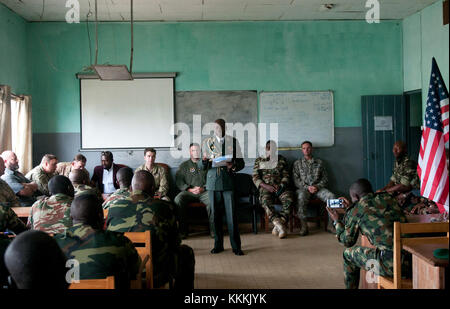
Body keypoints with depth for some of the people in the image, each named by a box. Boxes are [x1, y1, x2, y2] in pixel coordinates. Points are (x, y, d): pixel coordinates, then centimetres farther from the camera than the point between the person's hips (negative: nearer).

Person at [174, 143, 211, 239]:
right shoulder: (184, 165, 19)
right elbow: (179, 181, 7)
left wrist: (203, 188, -11)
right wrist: (190, 189, -9)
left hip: (204, 191, 0)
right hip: (188, 191, 1)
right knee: (178, 200, -30)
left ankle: (213, 229, -23)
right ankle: (183, 230, -25)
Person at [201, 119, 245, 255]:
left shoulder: (233, 141, 8)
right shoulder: (207, 142, 11)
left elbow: (241, 163, 7)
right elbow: (202, 167, 8)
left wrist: (233, 166, -15)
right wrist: (204, 160, -15)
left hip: (228, 182, -1)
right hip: (213, 183, 2)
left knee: (231, 215, -5)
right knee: (215, 215, 5)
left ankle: (236, 246, 2)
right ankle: (218, 245, 16)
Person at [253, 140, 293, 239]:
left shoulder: (281, 159, 19)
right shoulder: (259, 160, 17)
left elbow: (286, 175, 12)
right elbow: (255, 177, 7)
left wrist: (281, 185, -10)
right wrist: (266, 186, -10)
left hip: (280, 186, 1)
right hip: (265, 187, -1)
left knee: (288, 198, -33)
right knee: (265, 200, -36)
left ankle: (278, 226, -36)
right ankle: (280, 225, -46)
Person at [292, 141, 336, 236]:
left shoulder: (319, 162, 17)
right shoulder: (297, 163, 13)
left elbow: (325, 178, 12)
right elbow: (295, 180, 4)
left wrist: (317, 186, -8)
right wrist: (307, 187, -12)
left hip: (318, 188, 2)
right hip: (303, 188, -2)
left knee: (331, 196, -28)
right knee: (301, 197, -38)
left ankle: (331, 224, -20)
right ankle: (303, 226, -34)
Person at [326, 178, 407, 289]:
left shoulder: (356, 210, -1)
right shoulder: (387, 197, 15)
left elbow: (347, 242, 13)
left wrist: (337, 221, 28)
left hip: (391, 265, -6)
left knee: (348, 253, 16)